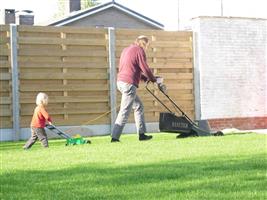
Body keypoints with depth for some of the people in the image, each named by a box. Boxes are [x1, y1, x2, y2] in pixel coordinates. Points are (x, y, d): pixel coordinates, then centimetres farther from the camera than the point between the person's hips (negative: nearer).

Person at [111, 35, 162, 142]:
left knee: (138, 106, 18)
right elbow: (145, 68, -8)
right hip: (129, 83, -10)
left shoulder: (126, 50, 23)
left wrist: (145, 78, 22)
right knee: (124, 111, -9)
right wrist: (153, 79, 8)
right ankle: (115, 137, -11)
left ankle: (142, 134, 19)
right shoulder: (139, 50, -6)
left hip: (121, 81, 10)